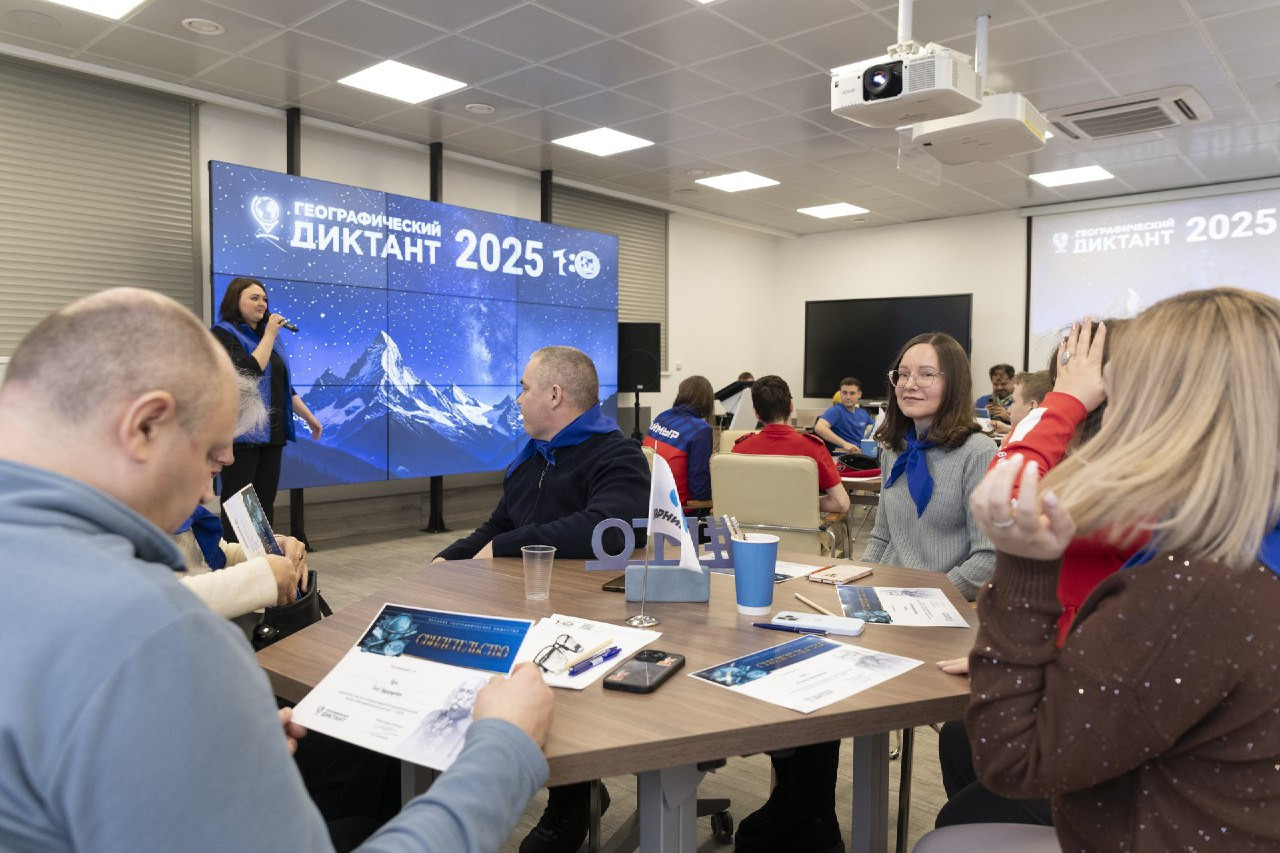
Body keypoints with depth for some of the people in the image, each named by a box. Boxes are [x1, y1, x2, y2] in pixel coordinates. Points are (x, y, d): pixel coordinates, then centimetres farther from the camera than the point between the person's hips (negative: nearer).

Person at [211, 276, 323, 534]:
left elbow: (283, 386, 23)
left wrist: (308, 416, 23)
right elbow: (249, 372, -19)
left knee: (266, 502, 7)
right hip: (242, 435, -7)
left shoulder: (264, 336, 19)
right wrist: (270, 335, -12)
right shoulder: (223, 334, -4)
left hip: (272, 434, 7)